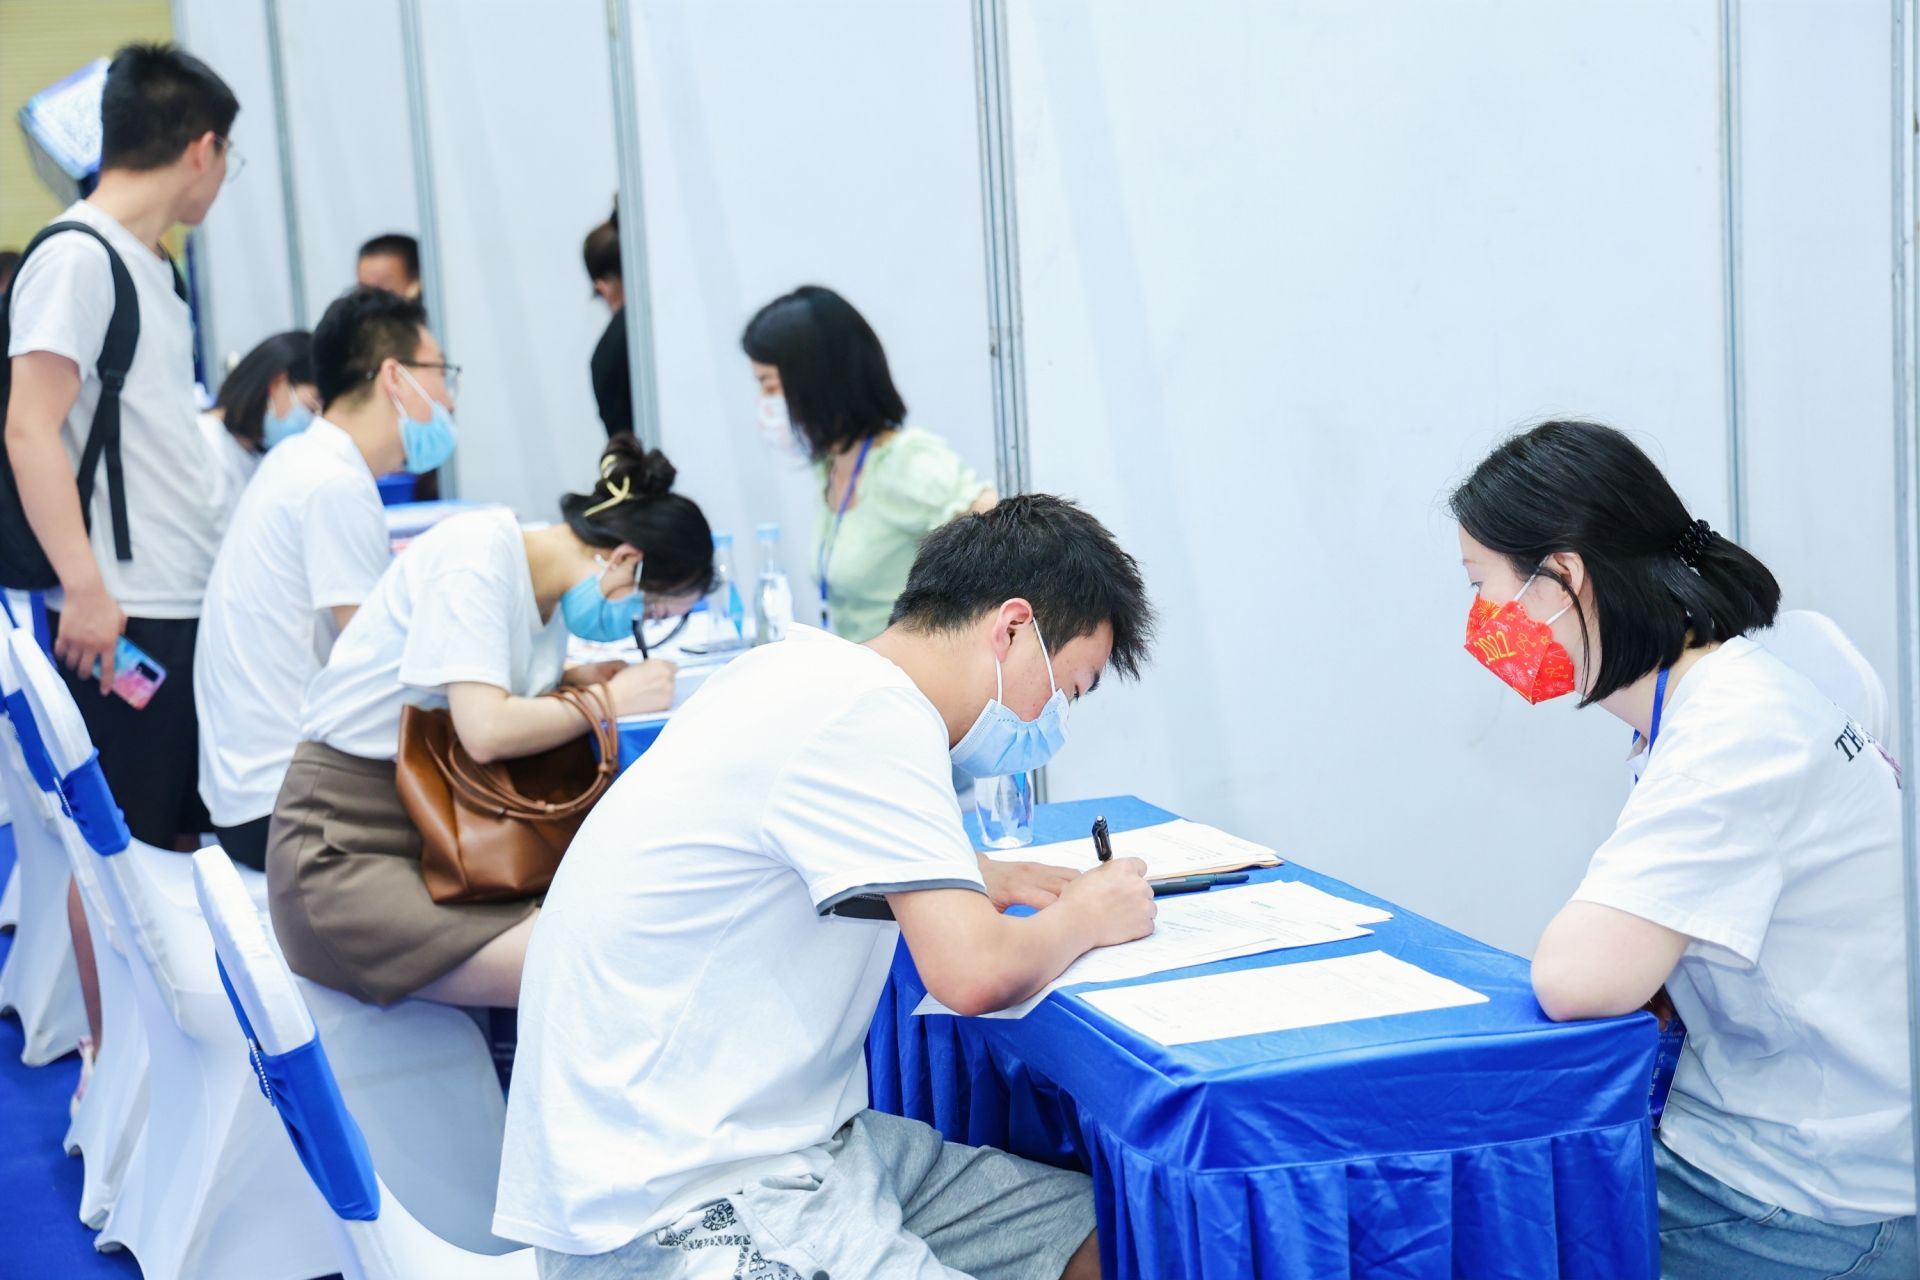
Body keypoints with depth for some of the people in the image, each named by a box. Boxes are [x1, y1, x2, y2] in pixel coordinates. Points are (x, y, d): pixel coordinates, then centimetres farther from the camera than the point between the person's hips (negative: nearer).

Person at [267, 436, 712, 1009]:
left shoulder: (543, 588, 9)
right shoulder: (476, 556, -17)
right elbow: (485, 731, -25)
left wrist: (574, 681, 2)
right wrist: (610, 700, -13)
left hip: (430, 831, 9)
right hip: (342, 851, -9)